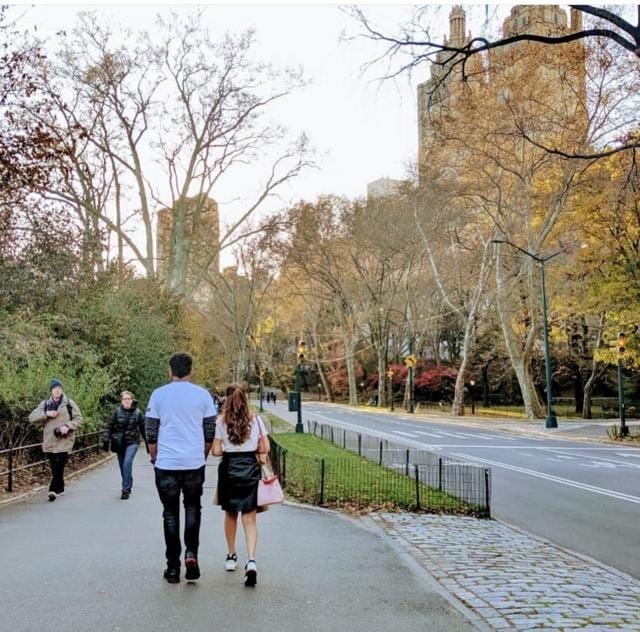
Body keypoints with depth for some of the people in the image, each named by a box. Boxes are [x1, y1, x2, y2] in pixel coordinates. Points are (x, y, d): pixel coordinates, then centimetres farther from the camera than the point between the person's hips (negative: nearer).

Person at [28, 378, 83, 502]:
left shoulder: (69, 403, 1)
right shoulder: (45, 404, 9)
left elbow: (78, 418, 3)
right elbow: (32, 417, 5)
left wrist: (68, 426, -13)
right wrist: (46, 414, -10)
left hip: (64, 441, -3)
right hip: (49, 441, 3)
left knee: (59, 466, -12)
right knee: (54, 467, 8)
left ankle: (54, 490, -12)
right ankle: (60, 489, 22)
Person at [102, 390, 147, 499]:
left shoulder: (138, 412, -2)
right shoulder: (117, 412, -1)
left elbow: (143, 428, 4)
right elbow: (109, 427, 1)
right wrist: (106, 441, -6)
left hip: (132, 442, -2)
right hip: (119, 443, 3)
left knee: (127, 463, -19)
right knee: (122, 466, 9)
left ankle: (126, 489, -13)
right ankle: (128, 487, 27)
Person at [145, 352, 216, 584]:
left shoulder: (158, 395, 0)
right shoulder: (203, 395, 1)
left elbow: (151, 432, 3)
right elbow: (210, 432, 5)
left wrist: (154, 458, 16)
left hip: (166, 463, 0)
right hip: (194, 462, 1)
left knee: (170, 513, 8)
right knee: (192, 507, 17)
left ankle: (173, 567, 10)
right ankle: (191, 552, -1)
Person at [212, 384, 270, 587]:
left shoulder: (221, 422, -4)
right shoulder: (255, 420, -1)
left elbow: (215, 451, -7)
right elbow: (265, 448, 0)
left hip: (229, 469, 0)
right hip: (250, 469, 0)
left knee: (230, 514, 20)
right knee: (249, 519, -1)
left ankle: (231, 556, 32)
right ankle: (251, 560, -18)